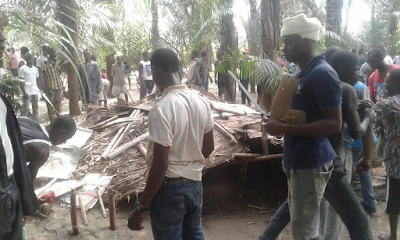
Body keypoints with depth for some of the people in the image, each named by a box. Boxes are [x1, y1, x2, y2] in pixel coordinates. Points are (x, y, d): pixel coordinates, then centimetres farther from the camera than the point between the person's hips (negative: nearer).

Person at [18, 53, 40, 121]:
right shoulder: (22, 69, -5)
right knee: (25, 108, -5)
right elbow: (21, 81, -7)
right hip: (27, 92, -5)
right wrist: (24, 92, -14)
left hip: (35, 92, 6)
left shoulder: (35, 69, 12)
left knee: (36, 108, 10)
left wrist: (38, 89, 10)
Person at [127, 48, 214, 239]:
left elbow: (160, 164, -24)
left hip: (169, 187, -7)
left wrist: (141, 208, -16)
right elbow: (209, 147, 8)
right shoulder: (201, 102, -1)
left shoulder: (161, 109, -23)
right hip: (195, 183, 7)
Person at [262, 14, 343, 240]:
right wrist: (279, 120, 10)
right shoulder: (305, 73, 13)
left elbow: (334, 124, -23)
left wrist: (285, 128, -26)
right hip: (300, 159, 10)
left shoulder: (322, 74, -18)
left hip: (310, 162, -10)